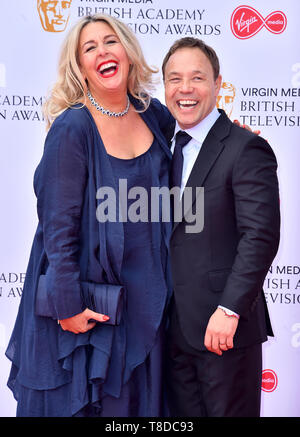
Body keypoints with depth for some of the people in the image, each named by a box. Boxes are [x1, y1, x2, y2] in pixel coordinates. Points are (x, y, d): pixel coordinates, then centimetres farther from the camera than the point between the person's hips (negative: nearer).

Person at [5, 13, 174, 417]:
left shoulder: (152, 114, 1)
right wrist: (68, 304, -17)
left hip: (145, 295, 6)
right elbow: (58, 224, -17)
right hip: (89, 299, -5)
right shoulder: (72, 128, -16)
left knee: (138, 397, 20)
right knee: (81, 400, 12)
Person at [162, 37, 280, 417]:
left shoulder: (246, 149, -11)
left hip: (225, 328, -6)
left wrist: (229, 311, -21)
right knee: (184, 414, 16)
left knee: (228, 411, 7)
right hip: (175, 329, 7)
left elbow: (261, 236, -18)